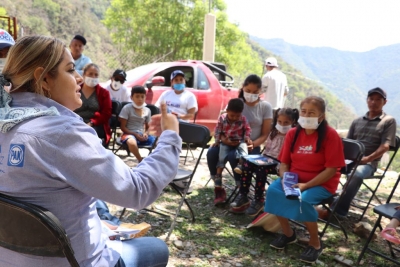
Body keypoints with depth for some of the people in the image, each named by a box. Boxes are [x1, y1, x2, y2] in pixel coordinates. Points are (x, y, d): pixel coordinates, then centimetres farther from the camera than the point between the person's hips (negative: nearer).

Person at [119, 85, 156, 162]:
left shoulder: (147, 111, 9)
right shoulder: (127, 108, -3)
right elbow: (123, 127, -4)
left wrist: (146, 133, -8)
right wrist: (135, 134, -16)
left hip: (142, 135, 4)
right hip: (129, 133, -4)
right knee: (132, 142, -40)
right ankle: (141, 160, -16)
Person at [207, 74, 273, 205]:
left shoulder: (265, 107, 0)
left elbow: (265, 134, 0)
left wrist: (253, 144, -20)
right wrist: (223, 137, -19)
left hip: (251, 146, -2)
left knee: (234, 156, -35)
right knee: (212, 152, -27)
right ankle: (219, 188, -7)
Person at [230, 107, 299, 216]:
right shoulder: (274, 133, 15)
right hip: (266, 158, 7)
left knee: (260, 169, -32)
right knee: (247, 164, -17)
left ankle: (258, 201, -19)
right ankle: (243, 197, -11)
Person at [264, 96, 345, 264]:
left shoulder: (330, 135, -14)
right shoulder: (292, 133, 1)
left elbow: (331, 169, -17)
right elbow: (284, 163, 4)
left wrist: (306, 185, -24)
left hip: (322, 183, -5)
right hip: (294, 178, 5)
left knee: (303, 200, -33)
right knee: (272, 190, -22)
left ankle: (315, 243, -6)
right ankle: (288, 233, 2)